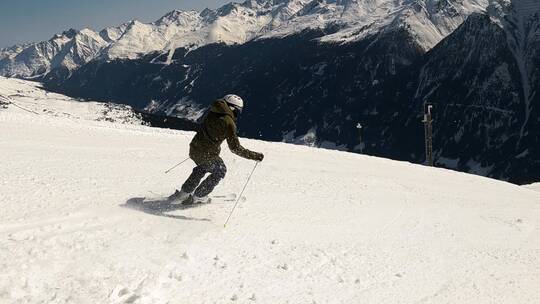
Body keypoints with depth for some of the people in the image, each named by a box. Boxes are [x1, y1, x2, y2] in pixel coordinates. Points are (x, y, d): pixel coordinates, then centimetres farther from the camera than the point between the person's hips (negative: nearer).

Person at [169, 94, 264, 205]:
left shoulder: (212, 112, 5)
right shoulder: (228, 122, -17)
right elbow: (235, 148, -18)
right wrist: (255, 156, -13)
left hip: (193, 149, 7)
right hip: (208, 155, -7)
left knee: (202, 168, 35)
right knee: (220, 171, 22)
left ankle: (184, 193, 35)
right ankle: (198, 197, 26)